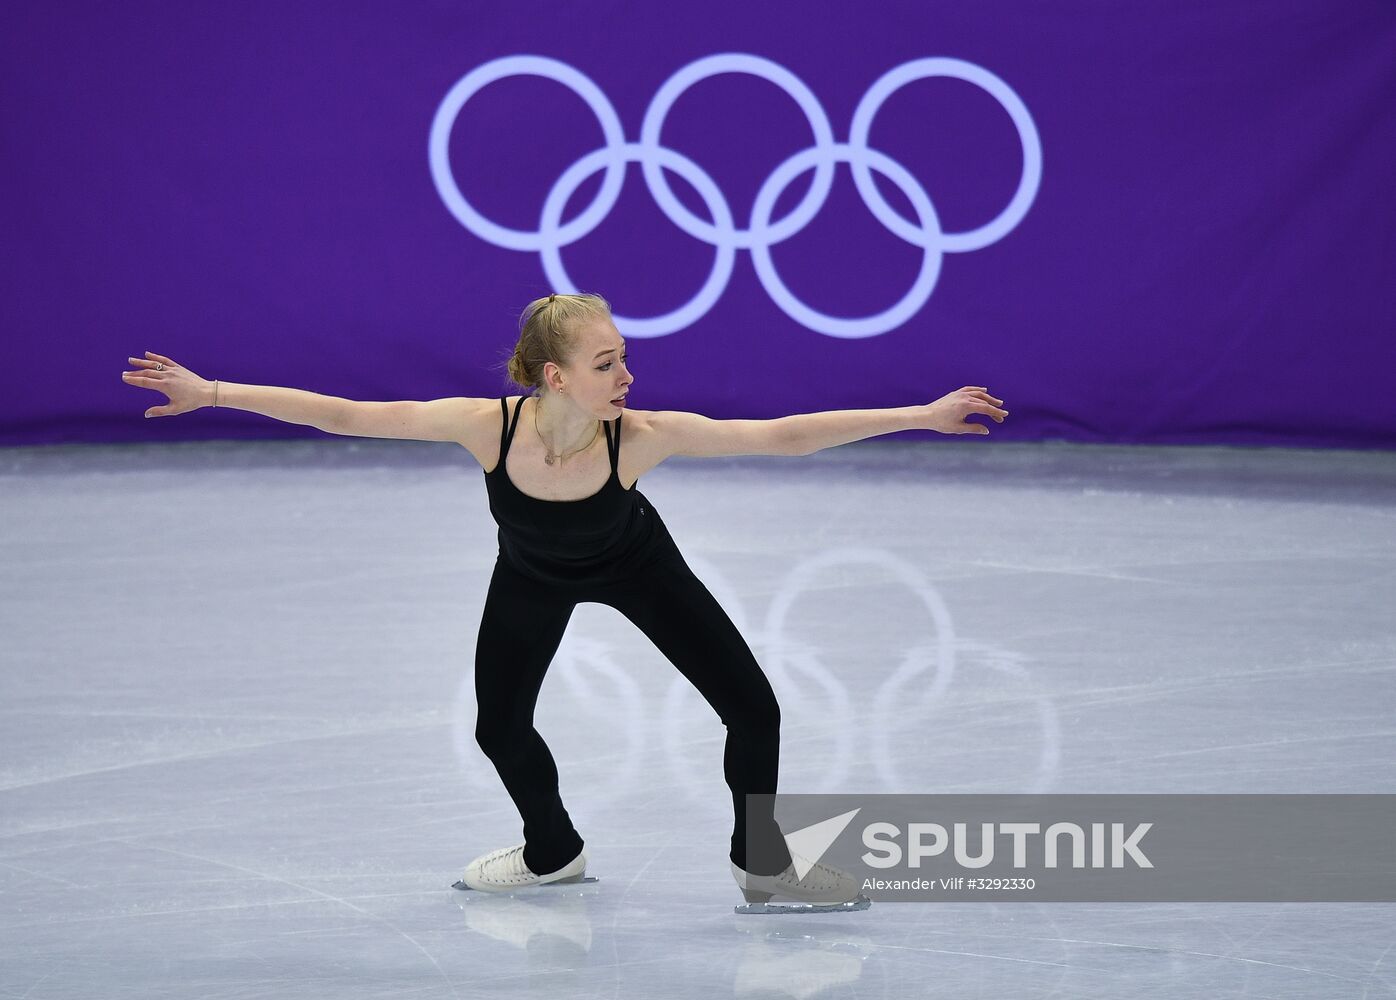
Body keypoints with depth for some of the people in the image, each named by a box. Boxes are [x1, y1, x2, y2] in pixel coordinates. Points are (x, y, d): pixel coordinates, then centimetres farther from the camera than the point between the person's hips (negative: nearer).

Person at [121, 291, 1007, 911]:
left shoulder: (639, 436, -40)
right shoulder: (487, 427, -40)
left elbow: (783, 436, -39)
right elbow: (343, 415, -36)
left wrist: (922, 416, -43)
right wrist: (210, 393, -37)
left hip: (632, 564, -1)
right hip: (534, 578, 1)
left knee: (753, 709, -5)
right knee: (499, 726, 14)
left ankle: (763, 864, 20)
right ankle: (553, 853, 46)